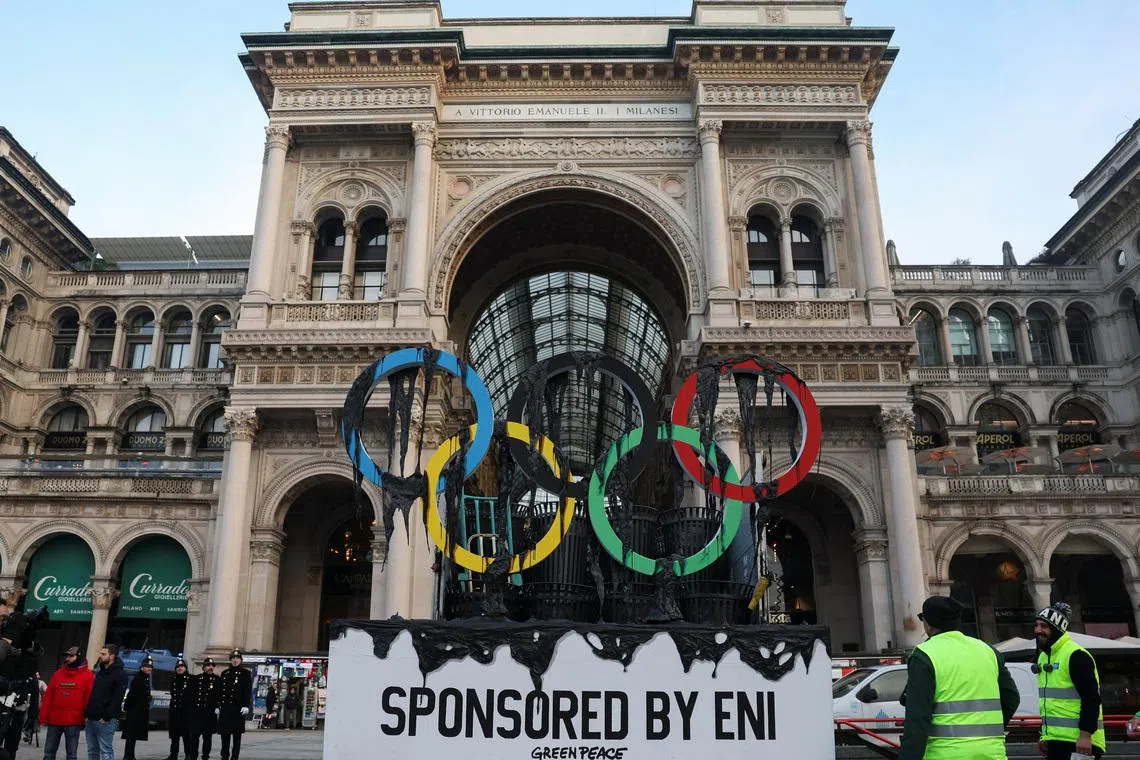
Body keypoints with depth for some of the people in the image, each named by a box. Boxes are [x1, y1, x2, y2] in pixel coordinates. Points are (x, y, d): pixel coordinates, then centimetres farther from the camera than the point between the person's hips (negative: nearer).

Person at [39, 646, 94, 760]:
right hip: (54, 719, 4)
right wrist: (43, 716, 3)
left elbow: (88, 698, -6)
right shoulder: (58, 674, 9)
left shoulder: (88, 675, -4)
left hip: (74, 721, -4)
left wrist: (85, 718, -10)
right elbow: (48, 696, 9)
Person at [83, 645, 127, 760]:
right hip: (91, 719, 9)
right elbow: (91, 694, 22)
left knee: (106, 751, -6)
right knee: (92, 750, 13)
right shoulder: (99, 672, 18)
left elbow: (117, 699, -16)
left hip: (105, 720, -9)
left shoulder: (120, 674, -9)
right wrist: (86, 713, 10)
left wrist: (106, 717, -20)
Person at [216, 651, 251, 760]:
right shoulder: (225, 673, 14)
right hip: (225, 707, 4)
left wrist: (246, 706, -14)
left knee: (237, 734, -2)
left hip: (238, 708, -4)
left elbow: (248, 690, -5)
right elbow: (220, 690, 15)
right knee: (225, 734, 7)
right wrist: (218, 706, 9)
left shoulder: (245, 673, 1)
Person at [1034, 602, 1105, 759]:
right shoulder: (1043, 656, 16)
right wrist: (1044, 735, 23)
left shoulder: (1076, 655, -13)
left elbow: (1092, 698, -18)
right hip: (1055, 740, 9)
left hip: (1080, 741, -9)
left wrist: (1085, 735, -23)